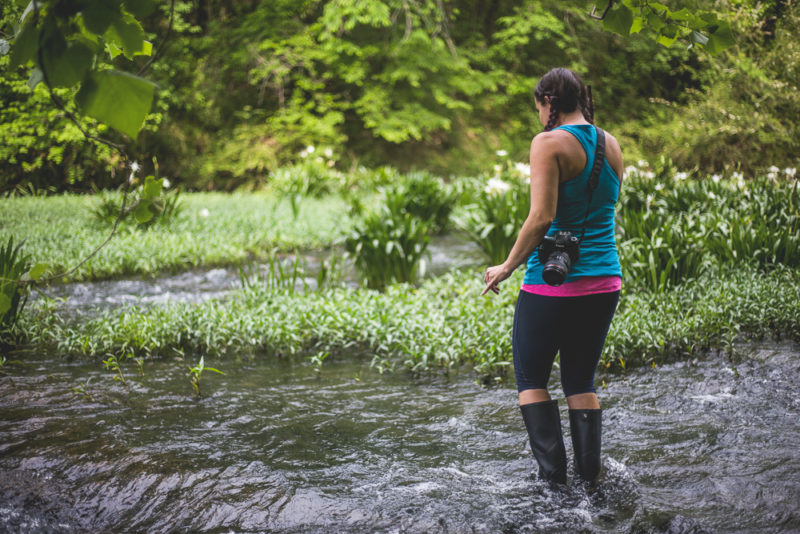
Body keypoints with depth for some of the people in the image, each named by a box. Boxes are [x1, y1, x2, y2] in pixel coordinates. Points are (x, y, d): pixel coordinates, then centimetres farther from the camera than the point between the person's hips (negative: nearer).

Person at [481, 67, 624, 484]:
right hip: (604, 281, 6)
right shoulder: (611, 145, 8)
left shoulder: (550, 143, -12)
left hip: (551, 283, -6)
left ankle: (553, 472, 2)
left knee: (530, 377, 10)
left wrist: (507, 267, -10)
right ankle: (589, 474, 13)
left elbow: (541, 218, -20)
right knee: (581, 379, 17)